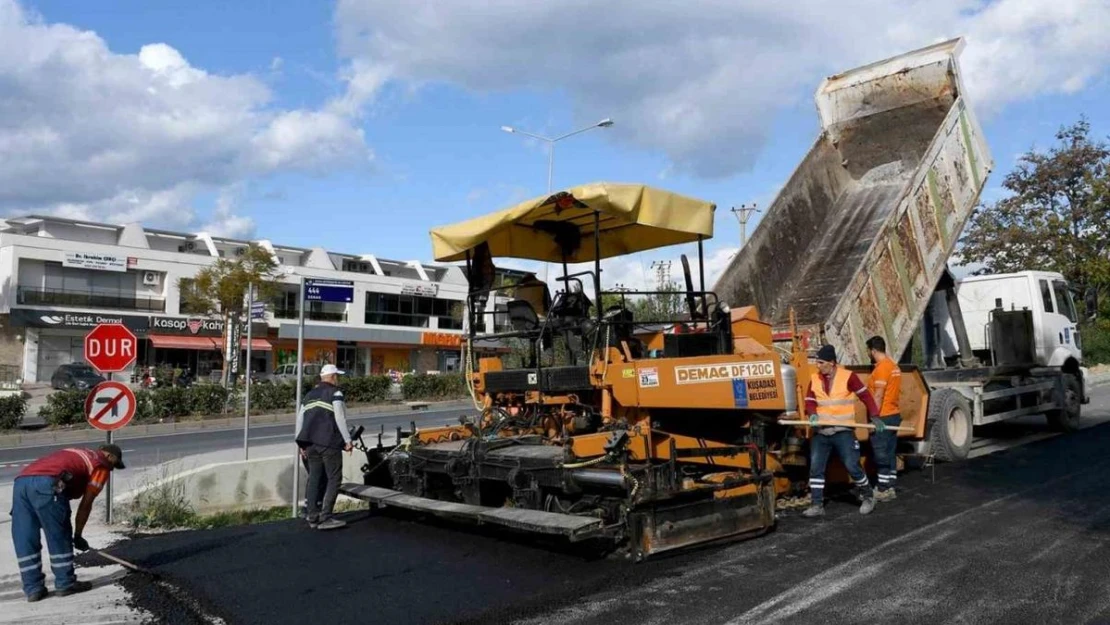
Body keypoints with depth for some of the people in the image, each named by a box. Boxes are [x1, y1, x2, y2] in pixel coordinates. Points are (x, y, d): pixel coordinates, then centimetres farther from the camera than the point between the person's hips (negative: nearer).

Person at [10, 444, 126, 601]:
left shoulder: (76, 455, 36)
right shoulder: (101, 464, 14)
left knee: (25, 541, 13)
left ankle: (33, 588, 18)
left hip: (21, 481, 8)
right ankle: (65, 583, 15)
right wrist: (77, 535, 19)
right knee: (60, 537, 7)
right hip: (46, 483, -8)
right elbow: (86, 503, 10)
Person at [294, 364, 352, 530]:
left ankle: (312, 518, 14)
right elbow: (339, 418, -10)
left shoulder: (310, 395, 20)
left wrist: (302, 444, 21)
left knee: (314, 478, 11)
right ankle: (325, 518, -6)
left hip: (310, 442, 7)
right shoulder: (335, 393, -2)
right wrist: (347, 441, -7)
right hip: (329, 442, -7)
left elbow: (300, 418, 18)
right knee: (334, 479, -1)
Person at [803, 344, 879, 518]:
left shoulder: (848, 376, -8)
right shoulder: (814, 379, 4)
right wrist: (813, 414, -12)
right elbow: (809, 401, 9)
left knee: (852, 466, -3)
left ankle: (868, 497, 21)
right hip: (821, 432, 4)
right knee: (815, 468, 1)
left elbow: (865, 395, 0)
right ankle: (816, 505, 8)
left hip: (843, 432, -4)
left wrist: (875, 416, -5)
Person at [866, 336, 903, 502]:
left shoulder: (881, 368, -16)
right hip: (894, 415, 9)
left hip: (883, 418, -9)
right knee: (890, 454, 13)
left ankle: (883, 490, 1)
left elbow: (878, 396, -21)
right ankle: (890, 488, 18)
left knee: (881, 455, -3)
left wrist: (874, 417, -20)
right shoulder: (894, 366, 13)